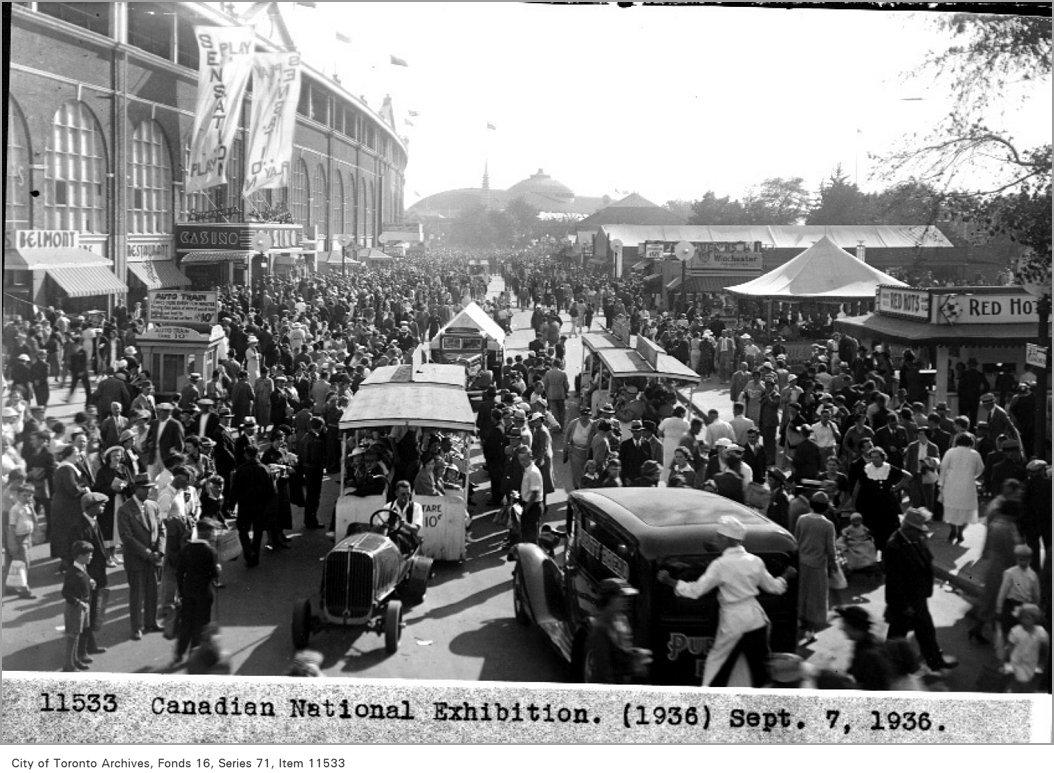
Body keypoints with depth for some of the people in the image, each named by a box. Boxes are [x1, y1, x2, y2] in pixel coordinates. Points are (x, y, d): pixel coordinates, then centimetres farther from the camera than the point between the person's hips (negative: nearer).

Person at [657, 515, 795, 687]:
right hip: (756, 620, 5)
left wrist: (669, 581, -6)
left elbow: (696, 590, -16)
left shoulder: (721, 565, -15)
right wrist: (786, 577, 32)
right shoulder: (755, 561, 1)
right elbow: (774, 587, 11)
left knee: (717, 666, 10)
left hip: (733, 623, -5)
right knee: (761, 667, 12)